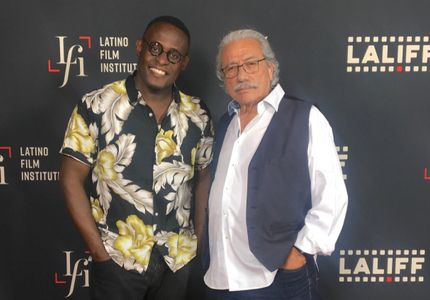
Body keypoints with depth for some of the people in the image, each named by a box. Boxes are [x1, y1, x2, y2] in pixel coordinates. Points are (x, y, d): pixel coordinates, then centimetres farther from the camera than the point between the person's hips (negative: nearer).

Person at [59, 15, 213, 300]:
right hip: (117, 258, -3)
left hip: (179, 258, 4)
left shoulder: (197, 115, -2)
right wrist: (97, 249, -10)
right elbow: (72, 178, -8)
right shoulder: (97, 106, -10)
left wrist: (201, 238, 2)